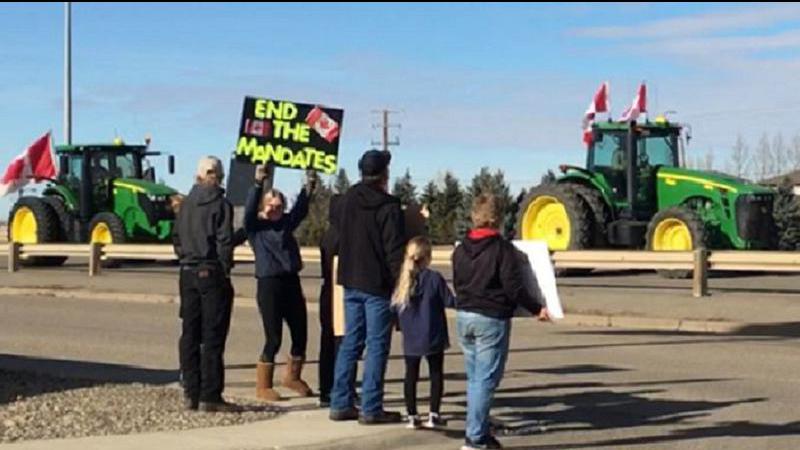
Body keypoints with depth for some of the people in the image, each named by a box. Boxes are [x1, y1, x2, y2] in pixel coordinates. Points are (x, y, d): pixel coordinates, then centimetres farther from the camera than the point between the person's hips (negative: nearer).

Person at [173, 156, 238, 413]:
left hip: (188, 274, 6)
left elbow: (176, 237, 12)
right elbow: (225, 242, -13)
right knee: (213, 337, -3)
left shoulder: (186, 204, 8)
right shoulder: (220, 204, -9)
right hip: (212, 274, -6)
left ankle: (191, 394, 12)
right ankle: (210, 397, -3)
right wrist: (225, 270, -5)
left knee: (190, 334, 9)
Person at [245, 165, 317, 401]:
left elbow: (300, 210, 8)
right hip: (269, 285, -6)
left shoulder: (285, 222, 13)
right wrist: (258, 183, -31)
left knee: (300, 335, 11)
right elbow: (250, 208, -18)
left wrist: (309, 187, -7)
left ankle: (292, 377, 33)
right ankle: (263, 387, 12)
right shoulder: (255, 225, -2)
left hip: (291, 283, 6)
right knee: (273, 339, -2)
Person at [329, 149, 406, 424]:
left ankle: (341, 403, 13)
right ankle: (371, 409, -1)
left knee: (350, 342, 13)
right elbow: (395, 252, -16)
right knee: (377, 346, -1)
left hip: (351, 282, 7)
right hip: (378, 285, -7)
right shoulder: (389, 208, -15)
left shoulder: (348, 199, 7)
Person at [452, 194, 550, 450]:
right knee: (486, 379, -4)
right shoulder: (502, 249, -12)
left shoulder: (460, 250, 8)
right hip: (492, 318, -7)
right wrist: (537, 308, -6)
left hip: (464, 316, 7)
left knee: (474, 378, 15)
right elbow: (514, 287, -15)